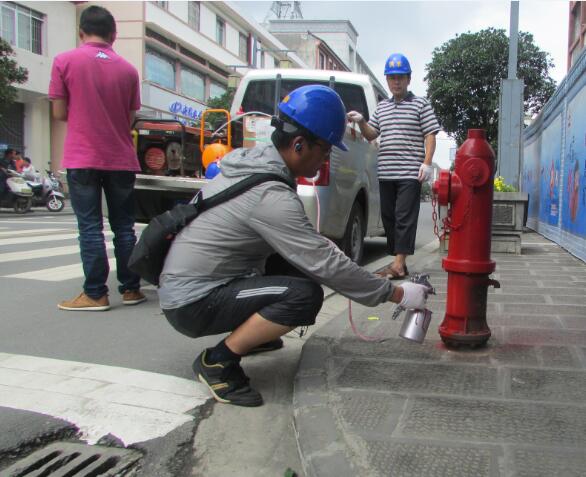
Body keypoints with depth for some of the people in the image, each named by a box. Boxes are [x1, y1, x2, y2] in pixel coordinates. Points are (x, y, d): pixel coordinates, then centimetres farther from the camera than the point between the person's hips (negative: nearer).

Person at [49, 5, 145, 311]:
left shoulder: (64, 61, -2)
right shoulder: (127, 69, 4)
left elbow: (59, 113, 0)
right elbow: (130, 119, 7)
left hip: (82, 159, -2)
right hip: (121, 159, 2)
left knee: (90, 228, 1)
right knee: (124, 227, 10)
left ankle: (95, 294, 2)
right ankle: (130, 289, 15)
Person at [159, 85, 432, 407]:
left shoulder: (252, 161, 3)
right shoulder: (271, 195, -24)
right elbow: (326, 265, -22)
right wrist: (396, 294, -13)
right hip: (192, 304, -9)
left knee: (300, 265, 9)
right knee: (305, 294, -24)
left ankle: (248, 334, 18)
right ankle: (217, 361, -10)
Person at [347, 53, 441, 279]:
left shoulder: (421, 104, 6)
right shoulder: (382, 107, 21)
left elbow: (430, 135, 1)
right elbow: (371, 134, 18)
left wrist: (427, 162, -11)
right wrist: (361, 121, -2)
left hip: (410, 173, -6)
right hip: (386, 173, 6)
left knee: (405, 216, -11)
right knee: (388, 216, 6)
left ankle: (399, 263, -14)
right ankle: (398, 261, 14)